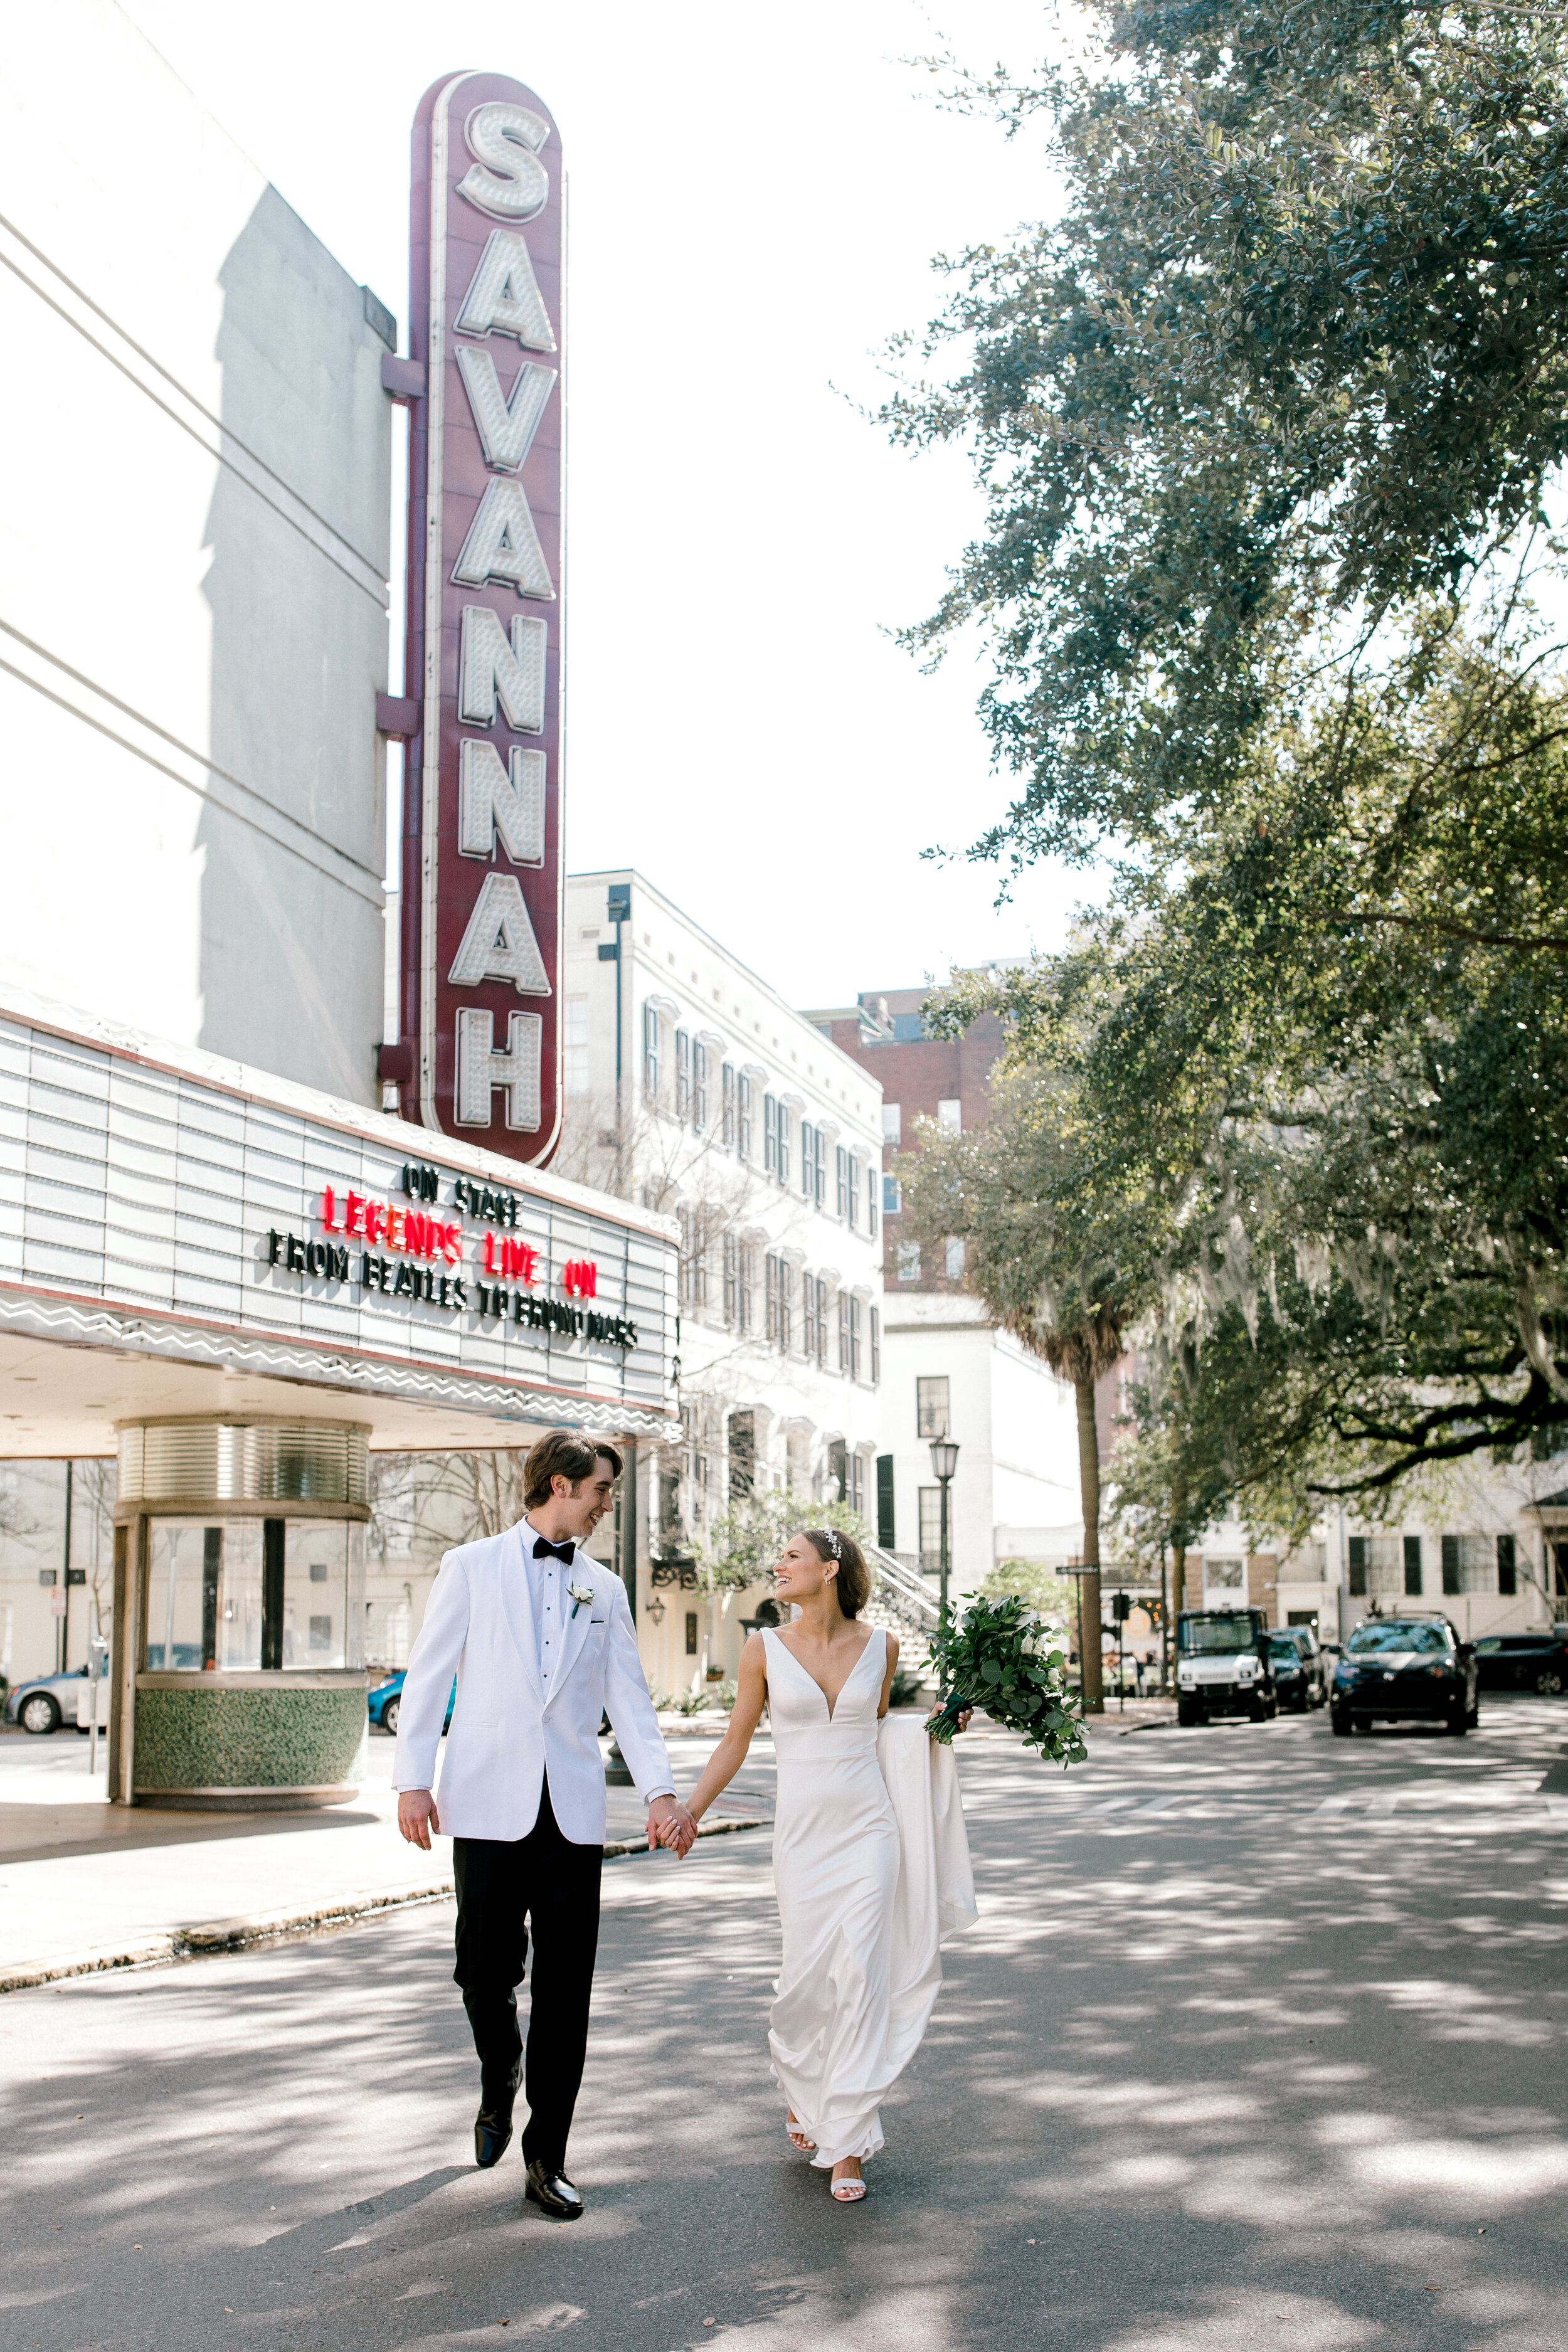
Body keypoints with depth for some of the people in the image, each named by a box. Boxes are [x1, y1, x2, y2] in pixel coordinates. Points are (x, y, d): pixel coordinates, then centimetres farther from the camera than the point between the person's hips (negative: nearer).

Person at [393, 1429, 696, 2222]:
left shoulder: (604, 1589, 13)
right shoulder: (472, 1567, 5)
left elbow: (629, 1699, 10)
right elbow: (428, 1678, 3)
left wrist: (660, 1792, -2)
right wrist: (412, 1779, -5)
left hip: (573, 1813, 2)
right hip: (489, 1806, -2)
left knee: (564, 1990, 1)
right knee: (485, 1970, 2)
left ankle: (546, 2157, 10)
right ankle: (498, 2085, 34)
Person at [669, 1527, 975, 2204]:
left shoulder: (878, 1646, 4)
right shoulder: (766, 1648, 0)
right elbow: (736, 1742, 6)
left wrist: (934, 1730, 4)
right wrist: (689, 1812, -2)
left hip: (869, 1827, 0)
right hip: (803, 1833, 0)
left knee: (862, 1977, -6)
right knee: (808, 1981, 1)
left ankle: (846, 2147, 1)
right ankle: (800, 2085, 34)